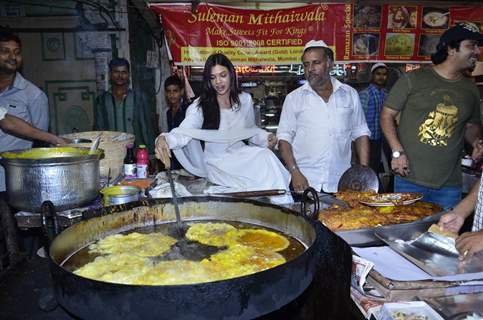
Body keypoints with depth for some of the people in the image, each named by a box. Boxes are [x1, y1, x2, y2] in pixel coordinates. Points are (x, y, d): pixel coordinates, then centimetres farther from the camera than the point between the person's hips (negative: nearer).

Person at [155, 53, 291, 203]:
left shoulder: (245, 100, 6)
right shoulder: (200, 106, -8)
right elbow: (183, 131, -24)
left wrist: (266, 137, 0)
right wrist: (164, 139, -45)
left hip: (241, 155, 4)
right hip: (216, 164, -4)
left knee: (265, 155, -29)